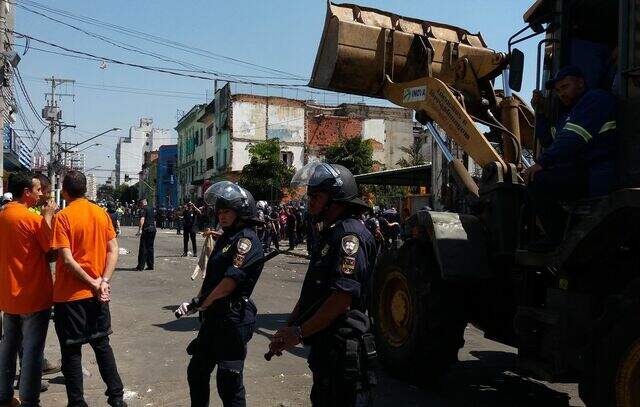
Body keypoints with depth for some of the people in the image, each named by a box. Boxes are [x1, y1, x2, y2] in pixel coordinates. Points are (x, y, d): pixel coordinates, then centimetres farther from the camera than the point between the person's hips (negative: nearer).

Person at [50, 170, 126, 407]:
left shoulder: (63, 217, -13)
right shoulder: (102, 213, 3)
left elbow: (67, 259, -19)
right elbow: (113, 250, 0)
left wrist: (94, 284, -12)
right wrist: (104, 281, -6)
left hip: (70, 294, -5)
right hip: (98, 295, 5)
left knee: (71, 351, 7)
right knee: (102, 344, 18)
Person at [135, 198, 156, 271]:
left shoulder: (143, 209, -6)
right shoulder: (151, 209, 19)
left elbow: (142, 219, -21)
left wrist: (139, 230, -29)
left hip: (146, 229, -8)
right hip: (153, 229, 8)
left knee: (143, 248, -5)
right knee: (150, 247, 12)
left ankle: (141, 266, -6)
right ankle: (150, 265, 13)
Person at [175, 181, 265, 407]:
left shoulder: (247, 240, -16)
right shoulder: (226, 238, 15)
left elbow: (229, 282, -21)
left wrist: (202, 305, -8)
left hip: (233, 319, -10)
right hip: (214, 318, 10)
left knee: (228, 381, -1)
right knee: (196, 371, 20)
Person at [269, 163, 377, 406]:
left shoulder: (350, 235, -18)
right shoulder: (330, 234, 16)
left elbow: (343, 297, -26)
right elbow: (311, 291, 18)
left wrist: (299, 332, -19)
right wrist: (289, 326, 8)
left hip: (343, 347, -10)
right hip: (323, 344, 10)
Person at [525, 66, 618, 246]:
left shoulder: (596, 98, -6)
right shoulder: (570, 111, 26)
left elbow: (573, 139, -20)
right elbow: (549, 141, 23)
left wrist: (542, 162, -22)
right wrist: (539, 111, 18)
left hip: (597, 176, -11)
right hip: (580, 171, 11)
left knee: (538, 181, -24)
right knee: (532, 177, 17)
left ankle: (560, 241, -12)